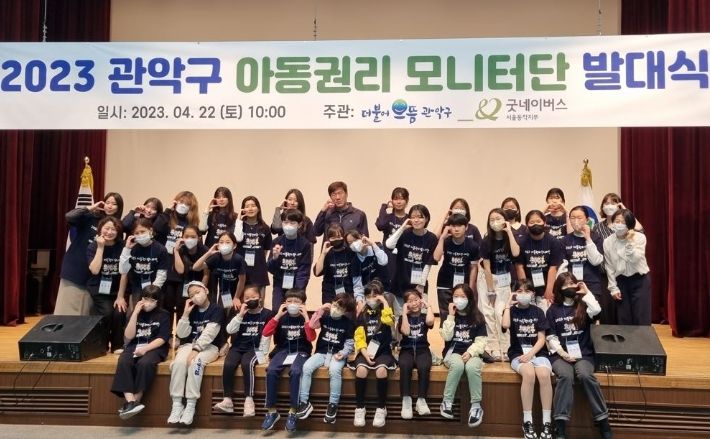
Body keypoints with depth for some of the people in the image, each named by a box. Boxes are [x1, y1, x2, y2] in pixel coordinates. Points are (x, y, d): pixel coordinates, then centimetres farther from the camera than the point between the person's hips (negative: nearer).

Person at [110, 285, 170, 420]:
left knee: (145, 363, -35)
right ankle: (131, 402, -36)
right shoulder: (135, 313, 11)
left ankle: (136, 401, -26)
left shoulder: (163, 315, 2)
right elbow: (129, 336, 0)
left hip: (155, 347, -3)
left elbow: (162, 339, -6)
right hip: (135, 346, 3)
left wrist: (145, 348, -21)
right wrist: (135, 314, -6)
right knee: (123, 362, -30)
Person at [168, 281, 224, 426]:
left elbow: (209, 333, -16)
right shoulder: (192, 310, 12)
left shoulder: (216, 309, -4)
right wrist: (186, 314, -6)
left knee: (196, 362, -35)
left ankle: (191, 405, -30)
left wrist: (196, 350, -26)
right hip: (190, 344, 4)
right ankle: (177, 405, -25)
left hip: (209, 346, -4)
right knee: (179, 362, -28)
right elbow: (182, 334, 3)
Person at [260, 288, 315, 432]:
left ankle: (293, 412, -23)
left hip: (300, 352, -2)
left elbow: (311, 338, -11)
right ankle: (272, 411, -16)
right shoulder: (281, 318, 8)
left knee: (295, 371, -34)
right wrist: (278, 315, -10)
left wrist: (306, 317, -15)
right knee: (271, 371, -28)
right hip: (282, 351, 2)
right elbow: (266, 333, -5)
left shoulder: (305, 319, 4)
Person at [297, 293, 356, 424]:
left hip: (337, 354, -3)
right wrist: (320, 310, -10)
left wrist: (343, 353, -19)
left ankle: (333, 404, -23)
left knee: (334, 370, -36)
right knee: (306, 367, -25)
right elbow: (312, 325, -7)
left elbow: (350, 343, 0)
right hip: (322, 352, 3)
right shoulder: (325, 317, 8)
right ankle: (304, 402, -16)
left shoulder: (348, 323, 1)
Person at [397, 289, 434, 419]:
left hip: (422, 349, 0)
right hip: (407, 350, 0)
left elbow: (430, 322, -18)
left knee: (424, 367, -34)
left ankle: (421, 399, -25)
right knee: (405, 365, -34)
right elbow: (406, 331, -12)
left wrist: (428, 306, -2)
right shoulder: (403, 318, 9)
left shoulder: (424, 316, 9)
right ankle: (406, 400, -30)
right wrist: (404, 313, -7)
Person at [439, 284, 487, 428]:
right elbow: (446, 336, -8)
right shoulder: (448, 316, 6)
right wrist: (451, 316, -12)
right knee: (458, 365, -35)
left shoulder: (477, 317, 5)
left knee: (472, 367, -34)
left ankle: (476, 405, -22)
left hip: (472, 353, 0)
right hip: (453, 352, 0)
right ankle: (447, 402, -24)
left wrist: (470, 352, -18)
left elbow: (480, 341, -2)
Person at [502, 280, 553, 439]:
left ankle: (547, 423, -24)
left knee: (544, 374, -31)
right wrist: (508, 304, -8)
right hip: (518, 352, -1)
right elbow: (505, 325, -17)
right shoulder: (512, 310, 6)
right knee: (529, 373, -33)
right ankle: (527, 422, -24)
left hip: (538, 351, 1)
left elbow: (541, 339, 2)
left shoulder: (538, 312, 8)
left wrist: (531, 354, -14)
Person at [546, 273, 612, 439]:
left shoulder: (583, 305, 10)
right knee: (565, 376, -31)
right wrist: (562, 353, -8)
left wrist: (586, 292, -3)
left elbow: (596, 310, -16)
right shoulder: (553, 310, 9)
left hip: (583, 353, 0)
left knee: (585, 375, -31)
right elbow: (551, 337, 6)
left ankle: (603, 421, -22)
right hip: (561, 355, 0)